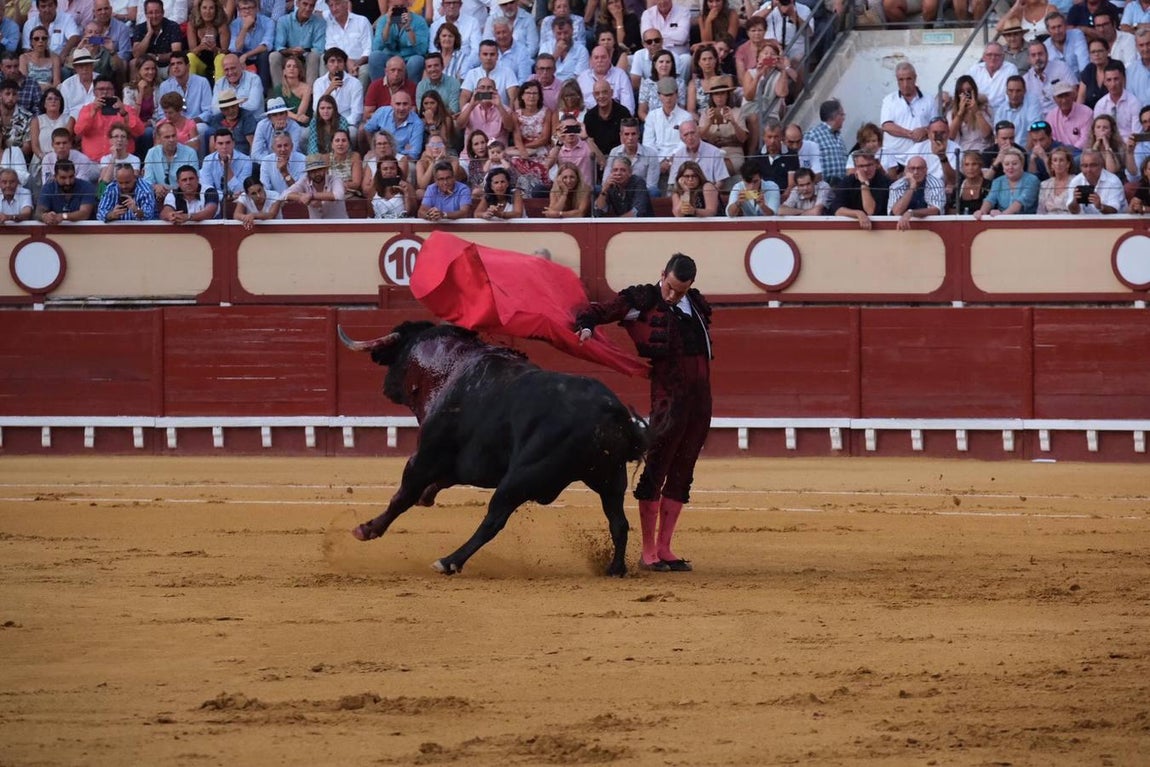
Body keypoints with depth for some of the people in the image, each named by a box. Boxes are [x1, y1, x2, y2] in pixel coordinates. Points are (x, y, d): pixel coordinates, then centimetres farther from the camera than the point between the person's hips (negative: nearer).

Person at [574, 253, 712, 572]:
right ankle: (648, 552, -1)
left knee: (681, 475, 8)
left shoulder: (696, 305, 14)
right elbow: (599, 312, -5)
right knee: (656, 470, -4)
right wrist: (586, 326, -26)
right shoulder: (642, 302, -2)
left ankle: (664, 549, 12)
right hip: (668, 398, -6)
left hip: (700, 399, 6)